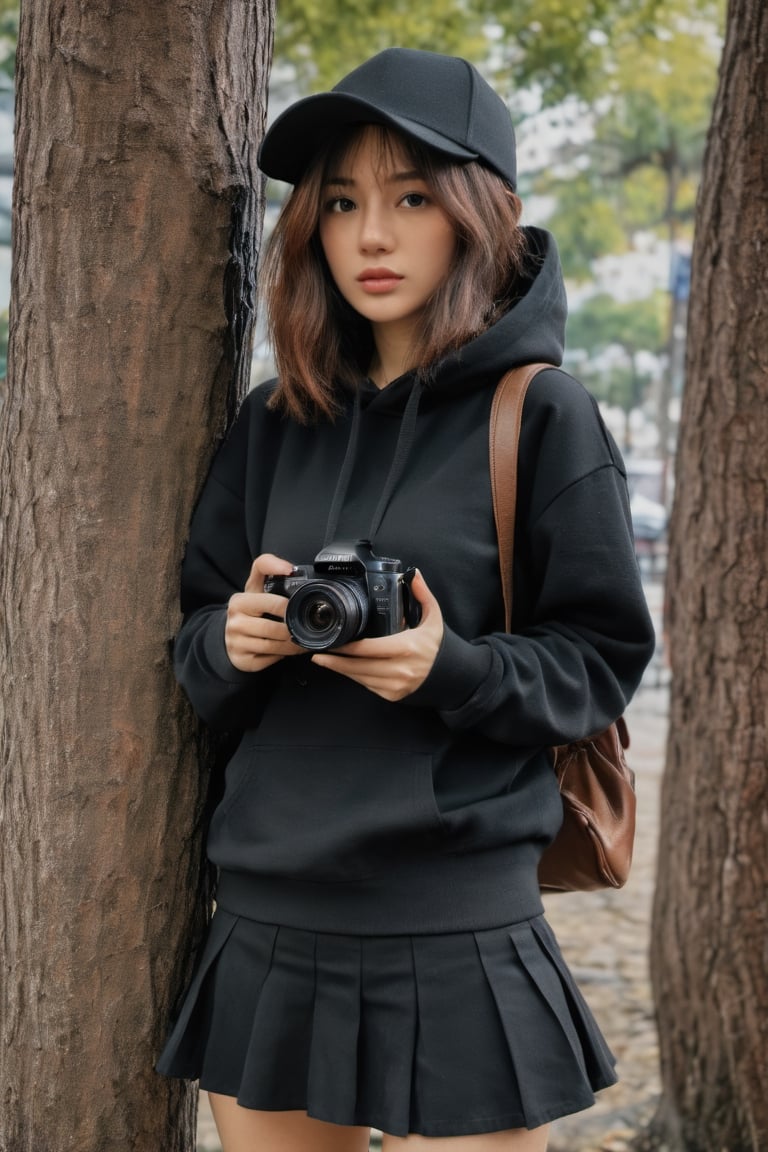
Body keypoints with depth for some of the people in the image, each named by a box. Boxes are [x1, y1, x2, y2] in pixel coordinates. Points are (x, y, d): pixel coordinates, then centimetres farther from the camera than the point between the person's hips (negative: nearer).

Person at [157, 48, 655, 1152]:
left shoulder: (543, 416, -4)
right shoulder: (275, 423, 8)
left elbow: (603, 661, -2)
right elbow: (197, 640, 13)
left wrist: (456, 670, -19)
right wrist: (232, 644, -9)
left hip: (453, 936, -4)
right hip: (267, 924, 5)